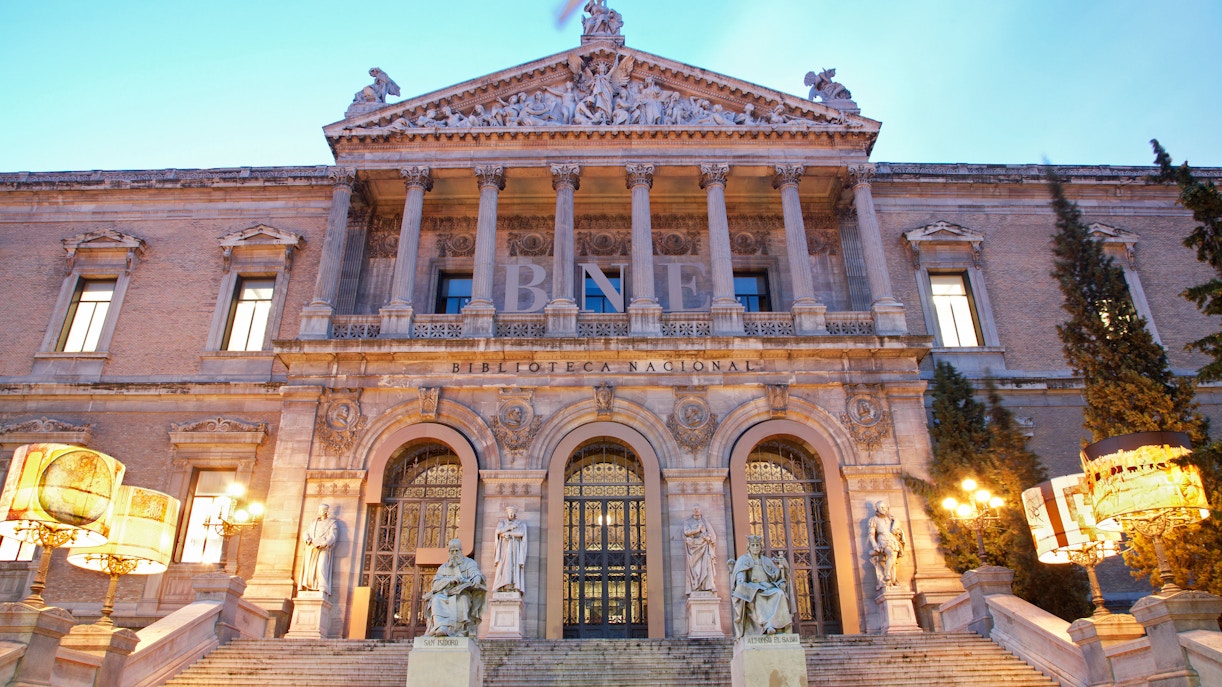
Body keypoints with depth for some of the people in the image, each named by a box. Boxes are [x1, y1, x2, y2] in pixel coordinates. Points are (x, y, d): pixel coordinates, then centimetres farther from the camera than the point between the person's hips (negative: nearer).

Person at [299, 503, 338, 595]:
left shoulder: (332, 524, 8)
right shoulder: (314, 522, 24)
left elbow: (332, 537, -5)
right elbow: (306, 532, 14)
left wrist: (322, 544, -18)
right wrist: (308, 540, -8)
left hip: (323, 549, -5)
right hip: (311, 549, 5)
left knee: (321, 567, -20)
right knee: (308, 568, -9)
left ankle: (323, 591, -28)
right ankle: (306, 589, -14)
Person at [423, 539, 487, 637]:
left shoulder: (469, 563, 13)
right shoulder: (443, 568, 22)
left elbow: (476, 574, -9)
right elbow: (436, 583, 5)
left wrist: (477, 579, -35)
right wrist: (450, 580, -14)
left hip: (463, 594, -3)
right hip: (446, 595, 3)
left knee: (462, 598, -38)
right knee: (437, 600, -31)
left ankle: (462, 630, -46)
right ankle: (442, 628, -50)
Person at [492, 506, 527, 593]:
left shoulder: (521, 524, 13)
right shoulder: (501, 523, 19)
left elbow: (521, 533, -6)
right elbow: (498, 531, -2)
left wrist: (508, 533, -6)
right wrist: (511, 527, -6)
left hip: (515, 549, -1)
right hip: (504, 549, 1)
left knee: (515, 566, -14)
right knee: (504, 567, -14)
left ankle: (514, 588, -22)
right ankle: (502, 586, -22)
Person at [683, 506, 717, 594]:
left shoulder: (705, 521, 16)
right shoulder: (687, 521, 12)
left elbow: (712, 534, 12)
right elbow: (686, 532, -6)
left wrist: (707, 536, -7)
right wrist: (698, 529, -8)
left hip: (704, 546, 1)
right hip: (693, 546, -1)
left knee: (706, 566, -13)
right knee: (694, 567, -9)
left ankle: (707, 586, -19)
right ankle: (694, 589, -12)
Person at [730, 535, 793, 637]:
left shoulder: (766, 560, 25)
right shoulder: (743, 559, 15)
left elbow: (776, 574, 16)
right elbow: (740, 574, -2)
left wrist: (781, 582, -6)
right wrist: (741, 582, -24)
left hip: (767, 588, 3)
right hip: (751, 588, -3)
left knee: (780, 594, -30)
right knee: (757, 597, -39)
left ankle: (772, 623, -40)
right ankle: (766, 624, -48)